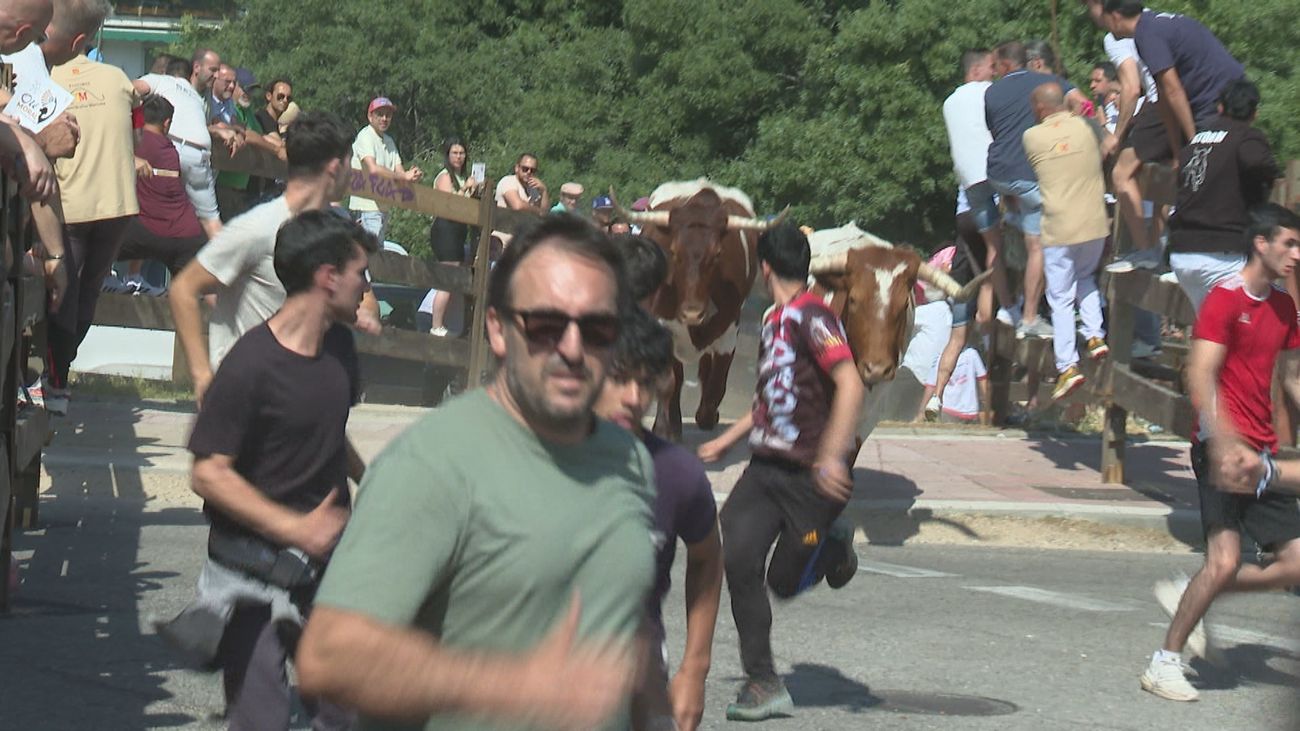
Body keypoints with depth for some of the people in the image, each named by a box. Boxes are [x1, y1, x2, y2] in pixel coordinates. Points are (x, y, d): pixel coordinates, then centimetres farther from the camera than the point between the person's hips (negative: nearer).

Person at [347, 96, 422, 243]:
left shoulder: (389, 141, 17)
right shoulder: (365, 136, -10)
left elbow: (399, 170, 10)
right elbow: (373, 169, -24)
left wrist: (412, 175, -14)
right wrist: (404, 177, -20)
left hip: (383, 207, 9)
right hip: (367, 207, -9)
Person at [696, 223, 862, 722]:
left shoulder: (811, 318, -13)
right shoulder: (775, 320, 16)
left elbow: (850, 385, -24)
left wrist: (832, 455, -32)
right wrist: (726, 441, 31)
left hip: (811, 475, -8)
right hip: (767, 465, 8)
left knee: (785, 582, -2)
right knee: (738, 559, -9)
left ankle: (833, 546, 30)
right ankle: (763, 684, -3)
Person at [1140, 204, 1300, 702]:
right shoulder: (1226, 299, -9)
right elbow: (1200, 376, -18)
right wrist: (1223, 441, -30)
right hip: (1222, 447, -8)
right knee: (1225, 561, -18)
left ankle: (1187, 596, 16)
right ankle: (1164, 664, -5)